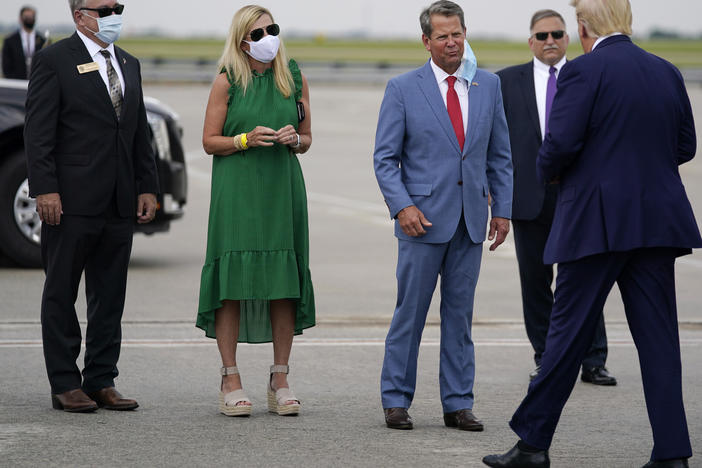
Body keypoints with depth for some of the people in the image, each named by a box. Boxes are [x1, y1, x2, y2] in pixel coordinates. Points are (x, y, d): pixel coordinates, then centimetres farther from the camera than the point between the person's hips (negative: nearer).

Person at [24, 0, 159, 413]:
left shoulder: (129, 64, 16)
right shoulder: (55, 60, -4)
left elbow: (140, 133, 19)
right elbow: (38, 131, -9)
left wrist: (148, 187, 11)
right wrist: (45, 190, -16)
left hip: (119, 204, 7)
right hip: (72, 202, -6)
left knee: (110, 297, 9)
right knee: (61, 294, 2)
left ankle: (101, 382, 15)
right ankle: (65, 385, 6)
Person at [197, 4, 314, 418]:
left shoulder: (295, 79, 10)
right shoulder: (227, 81, 2)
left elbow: (307, 140, 16)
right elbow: (210, 141, 2)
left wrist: (294, 139, -6)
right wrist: (247, 140, -13)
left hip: (282, 188, 3)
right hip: (236, 191, -3)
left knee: (285, 282, 1)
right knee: (232, 278, -6)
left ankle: (280, 381, 8)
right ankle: (231, 380, 0)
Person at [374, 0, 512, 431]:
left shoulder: (489, 85, 9)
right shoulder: (403, 89, -1)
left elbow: (499, 154, 13)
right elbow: (385, 157, -2)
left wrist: (503, 209, 7)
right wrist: (402, 205, -15)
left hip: (471, 218, 3)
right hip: (424, 217, -3)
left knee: (460, 314, 7)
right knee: (410, 311, -1)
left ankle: (458, 403, 12)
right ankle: (396, 400, 9)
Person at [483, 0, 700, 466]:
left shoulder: (583, 71, -10)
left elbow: (560, 144, -15)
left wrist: (547, 171, 5)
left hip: (598, 222, -5)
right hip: (658, 221, 5)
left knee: (568, 335, 2)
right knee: (658, 336, 6)